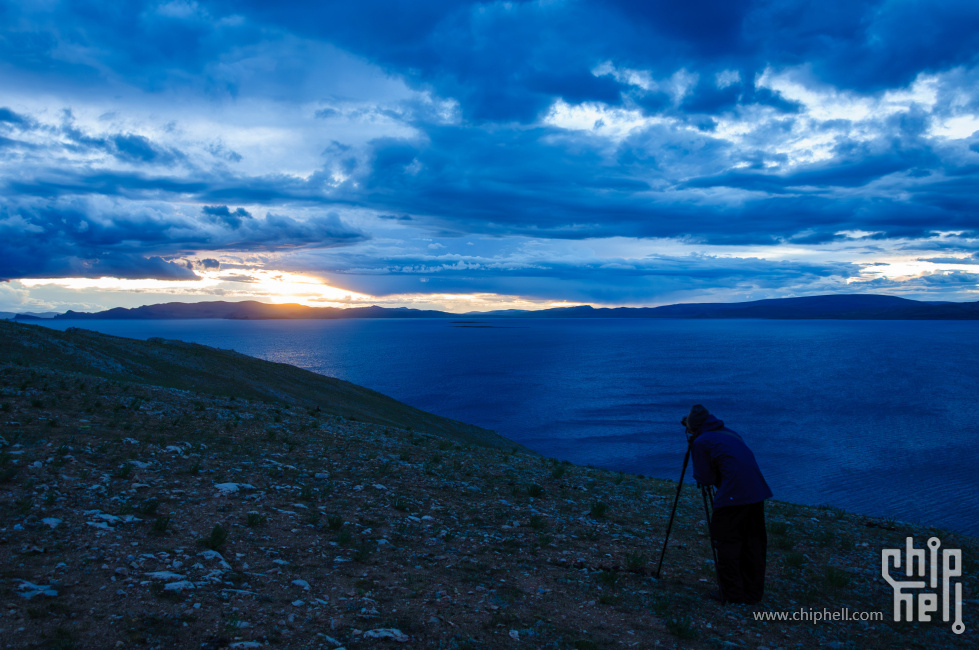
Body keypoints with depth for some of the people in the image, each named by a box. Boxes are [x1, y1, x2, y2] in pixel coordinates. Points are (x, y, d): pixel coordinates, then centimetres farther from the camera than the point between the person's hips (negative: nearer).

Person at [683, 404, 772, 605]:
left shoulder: (701, 442, 0)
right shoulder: (730, 434, 23)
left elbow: (705, 479, 2)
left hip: (733, 495, -8)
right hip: (757, 491, 8)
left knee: (727, 543, 5)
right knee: (753, 541, 14)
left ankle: (732, 594, 11)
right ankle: (753, 592, 22)